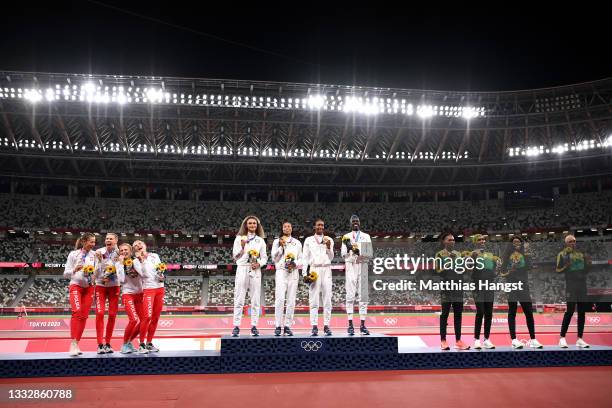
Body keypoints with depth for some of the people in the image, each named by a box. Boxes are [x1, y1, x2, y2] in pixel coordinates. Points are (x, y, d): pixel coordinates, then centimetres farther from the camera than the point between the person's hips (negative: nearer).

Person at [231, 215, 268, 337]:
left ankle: (254, 326, 3)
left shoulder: (260, 240, 13)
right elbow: (235, 256, 4)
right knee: (239, 299, -5)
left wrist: (259, 264, -8)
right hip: (242, 269, -1)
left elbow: (264, 257, 12)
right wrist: (242, 246, -12)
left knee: (255, 300, -1)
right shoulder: (239, 238, 9)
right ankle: (236, 326, -3)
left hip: (255, 271, 2)